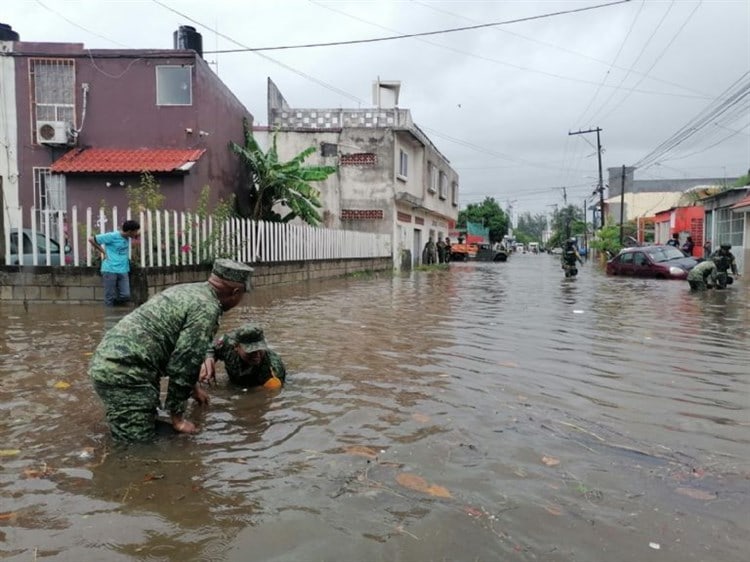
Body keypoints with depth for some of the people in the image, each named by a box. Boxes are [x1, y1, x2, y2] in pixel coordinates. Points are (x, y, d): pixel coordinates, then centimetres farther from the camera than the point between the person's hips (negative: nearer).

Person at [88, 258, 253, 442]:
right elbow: (184, 363, -15)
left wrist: (193, 386, 37)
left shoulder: (189, 290, 16)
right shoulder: (206, 308, -14)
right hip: (124, 371, -10)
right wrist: (177, 416, -3)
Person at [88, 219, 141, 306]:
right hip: (110, 270, -6)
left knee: (126, 296, -3)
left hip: (123, 271, 6)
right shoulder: (112, 236, -11)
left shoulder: (127, 238, 8)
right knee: (110, 297, 0)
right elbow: (91, 239, -4)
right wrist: (103, 252, -2)